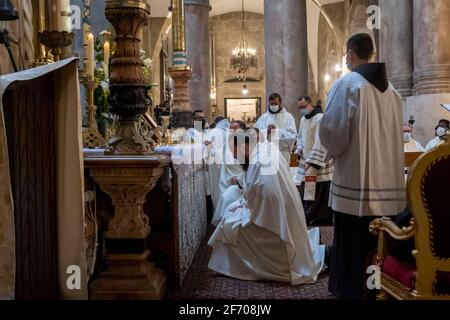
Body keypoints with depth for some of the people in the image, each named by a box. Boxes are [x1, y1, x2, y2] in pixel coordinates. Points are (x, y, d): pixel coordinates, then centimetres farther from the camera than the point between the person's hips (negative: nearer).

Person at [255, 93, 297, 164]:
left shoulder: (288, 117, 4)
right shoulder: (263, 117, 11)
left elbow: (293, 136, -5)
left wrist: (277, 131, -14)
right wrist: (266, 131, -15)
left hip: (282, 154, -2)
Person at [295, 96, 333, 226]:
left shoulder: (320, 118, -16)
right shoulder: (303, 119, 12)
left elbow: (320, 142, -21)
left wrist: (312, 161, -23)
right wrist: (299, 148, 3)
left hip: (319, 164, -8)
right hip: (306, 162, 8)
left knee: (318, 195, -3)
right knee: (305, 194, 11)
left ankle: (321, 221, 6)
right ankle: (308, 218, 21)